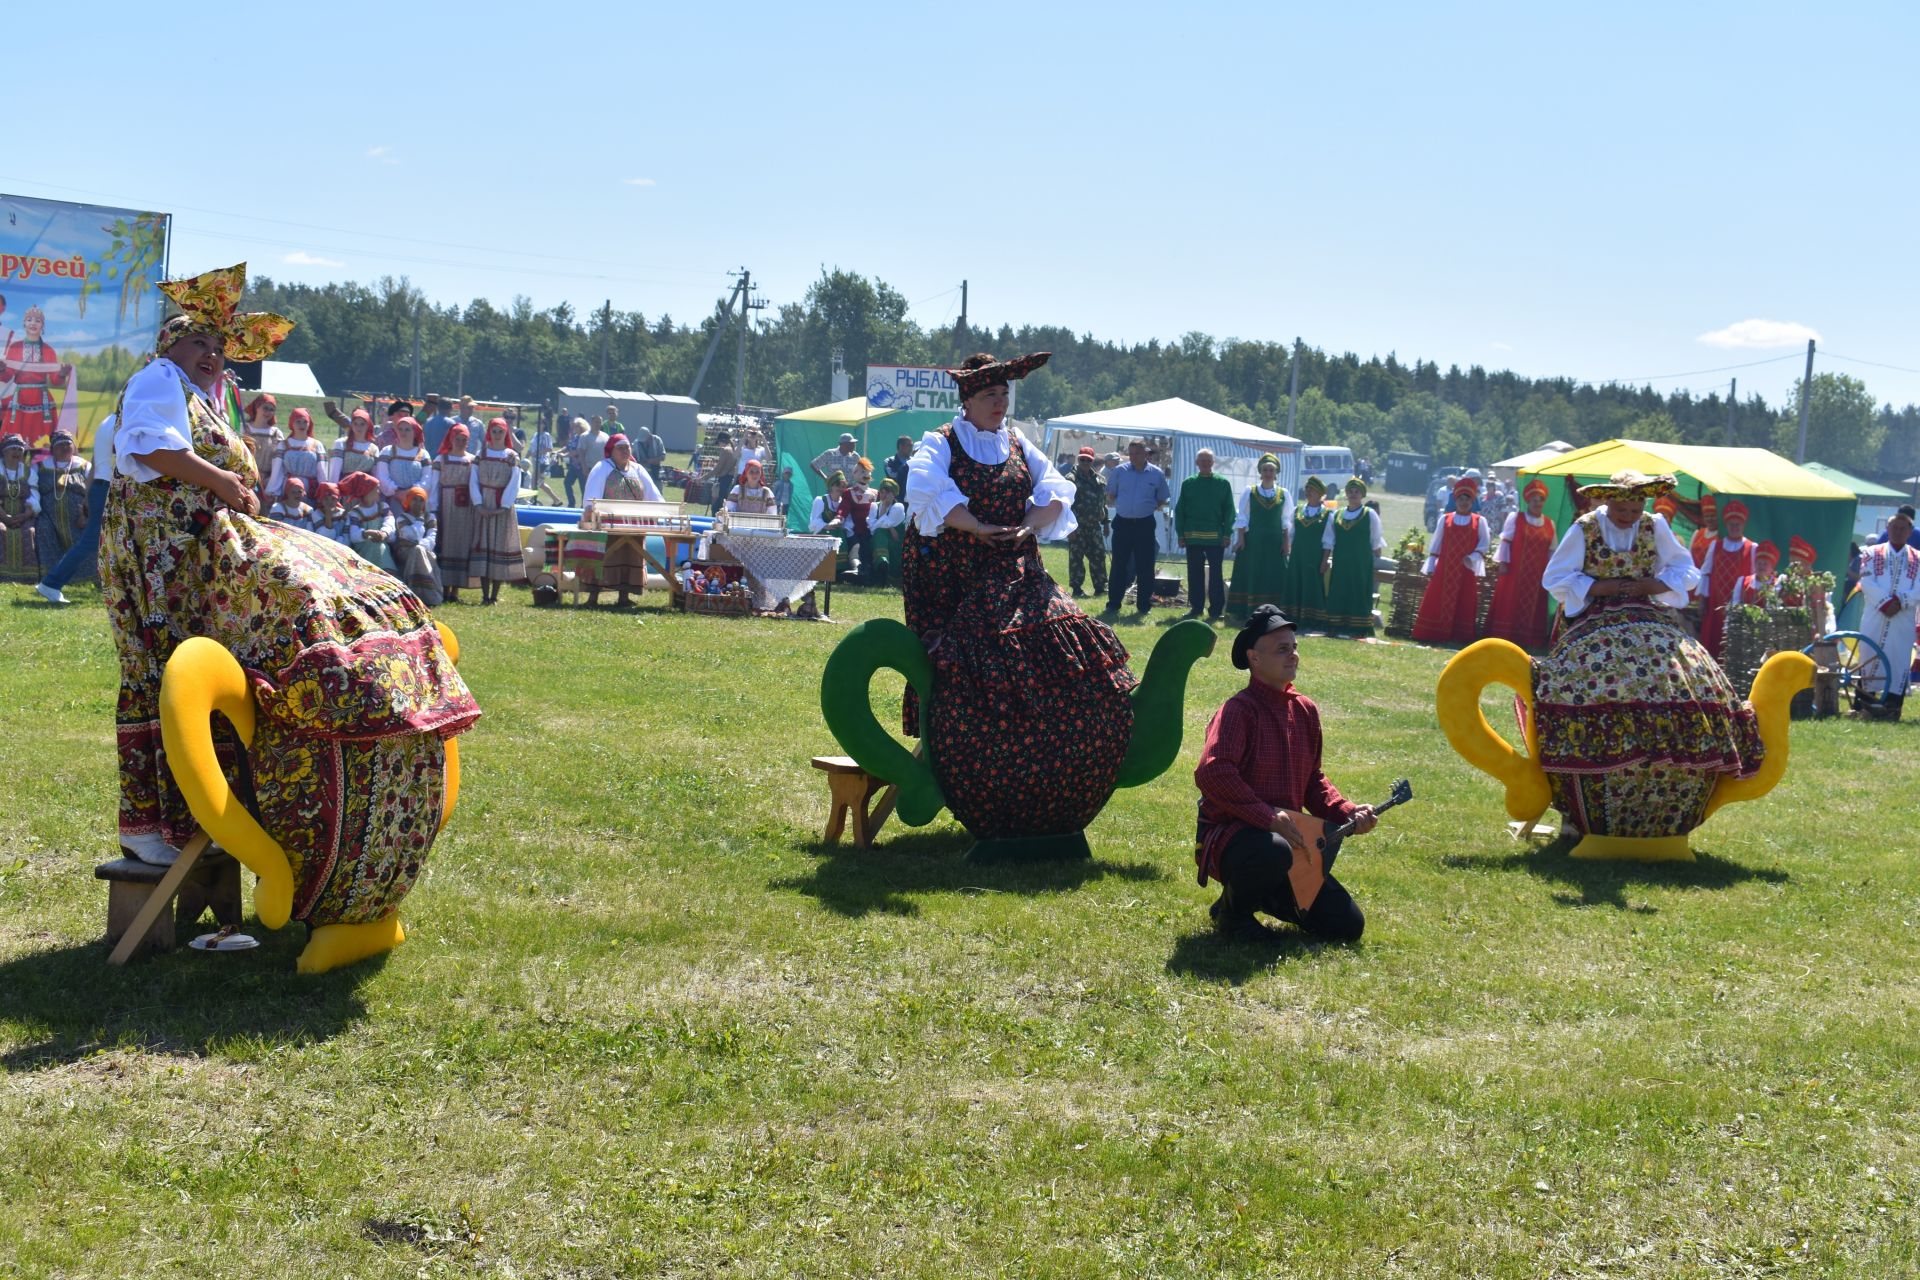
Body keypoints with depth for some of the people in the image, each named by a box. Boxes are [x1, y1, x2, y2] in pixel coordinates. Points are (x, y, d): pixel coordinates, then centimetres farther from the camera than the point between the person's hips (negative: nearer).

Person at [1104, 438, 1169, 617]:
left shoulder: (1157, 474, 3)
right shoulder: (1120, 471, 4)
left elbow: (1162, 500, 11)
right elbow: (1110, 497, 12)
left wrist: (1151, 507, -1)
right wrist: (1117, 504, -1)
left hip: (1145, 525, 0)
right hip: (1123, 523, 0)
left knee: (1145, 567, 2)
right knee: (1118, 565, 1)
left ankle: (1144, 606, 11)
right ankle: (1113, 605, 8)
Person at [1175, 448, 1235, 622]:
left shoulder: (1223, 484, 3)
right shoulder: (1188, 483, 7)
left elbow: (1229, 510, 3)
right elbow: (1179, 510, 8)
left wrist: (1227, 534, -5)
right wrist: (1180, 534, 1)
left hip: (1216, 537, -2)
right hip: (1193, 536, 2)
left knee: (1216, 573, 2)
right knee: (1194, 573, 7)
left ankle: (1216, 609, 6)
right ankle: (1195, 607, 15)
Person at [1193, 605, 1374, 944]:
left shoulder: (1305, 710, 9)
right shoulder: (1239, 710, -16)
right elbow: (1212, 774, -31)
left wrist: (1349, 813, 1)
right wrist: (1269, 817, -32)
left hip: (1289, 837, 7)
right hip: (1229, 836, -7)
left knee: (1348, 925, 2)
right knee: (1274, 852, -43)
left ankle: (1269, 899, 23)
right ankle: (1233, 910, -10)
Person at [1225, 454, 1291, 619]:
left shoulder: (1283, 494, 6)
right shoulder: (1250, 492, 1)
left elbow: (1286, 521, 8)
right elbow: (1242, 517, 2)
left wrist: (1286, 542, 2)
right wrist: (1241, 538, -5)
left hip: (1274, 543, 2)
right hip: (1252, 542, -2)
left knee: (1274, 578, 0)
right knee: (1252, 576, 1)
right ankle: (1249, 611, 5)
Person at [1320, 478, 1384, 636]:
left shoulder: (1370, 515, 1)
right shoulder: (1336, 515, 10)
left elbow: (1376, 542, 4)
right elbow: (1328, 541, 11)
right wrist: (1324, 561, 7)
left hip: (1362, 563, -3)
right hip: (1340, 563, 3)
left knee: (1360, 595, -3)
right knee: (1338, 595, 2)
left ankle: (1359, 628, -2)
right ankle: (1337, 627, 5)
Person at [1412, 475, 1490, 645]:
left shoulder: (1480, 521, 4)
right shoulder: (1445, 519, 7)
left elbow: (1484, 544, 2)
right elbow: (1435, 544, 8)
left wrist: (1473, 558, -14)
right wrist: (1431, 566, 4)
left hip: (1466, 570, -1)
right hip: (1445, 569, 1)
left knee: (1464, 604, 0)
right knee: (1437, 601, -2)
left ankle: (1460, 636, 5)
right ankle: (1434, 635, 2)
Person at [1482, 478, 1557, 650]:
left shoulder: (1549, 523, 8)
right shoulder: (1515, 518, -1)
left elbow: (1552, 550, 11)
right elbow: (1505, 541, -2)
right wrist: (1502, 563, -8)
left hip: (1537, 575, 3)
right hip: (1514, 571, -3)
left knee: (1533, 608, 6)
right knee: (1509, 605, -3)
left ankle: (1526, 641, 12)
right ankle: (1503, 639, 1)